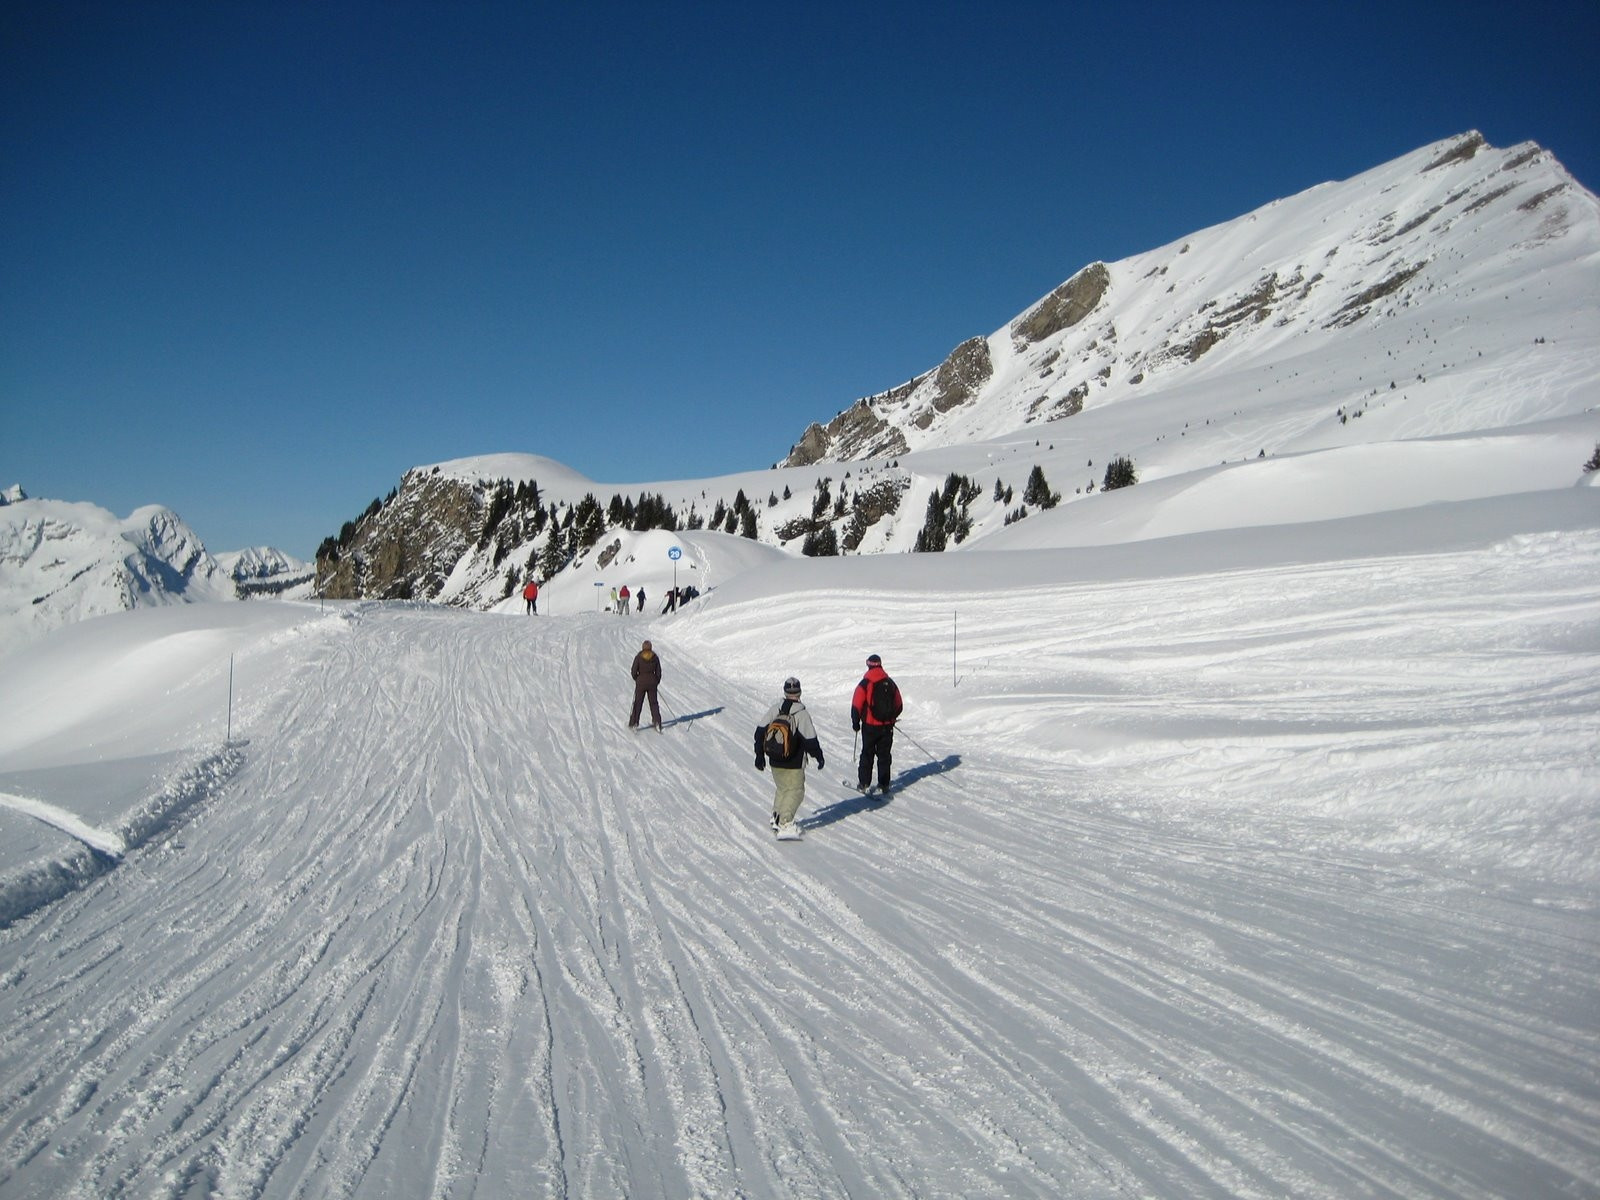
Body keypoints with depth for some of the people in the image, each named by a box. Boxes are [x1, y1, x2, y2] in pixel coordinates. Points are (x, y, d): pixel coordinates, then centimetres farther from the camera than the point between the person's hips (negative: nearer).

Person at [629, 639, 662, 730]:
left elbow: (634, 671, -8)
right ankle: (657, 721, 3)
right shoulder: (655, 657, -3)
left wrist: (637, 679, 11)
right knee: (653, 703, 12)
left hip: (641, 682, -1)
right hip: (652, 682, 1)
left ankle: (633, 723, 12)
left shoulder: (638, 657, -8)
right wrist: (656, 682, 15)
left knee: (638, 703, 8)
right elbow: (658, 672, 1)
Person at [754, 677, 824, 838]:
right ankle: (785, 824, -3)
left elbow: (760, 731, 2)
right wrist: (819, 756, 2)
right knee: (795, 791, 5)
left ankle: (776, 818, 24)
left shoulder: (774, 710, -3)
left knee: (781, 788, 22)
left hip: (775, 763, 5)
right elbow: (810, 740, -14)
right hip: (794, 764, -5)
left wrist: (760, 755, 12)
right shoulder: (802, 714, -17)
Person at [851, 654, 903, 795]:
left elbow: (856, 705, -12)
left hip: (870, 726, -3)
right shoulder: (890, 683, 2)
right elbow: (899, 706, 10)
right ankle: (883, 785, 8)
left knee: (867, 754, 9)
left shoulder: (865, 684, -11)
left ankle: (864, 783, 12)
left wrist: (855, 722, 2)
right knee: (884, 756, 9)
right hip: (887, 726, 3)